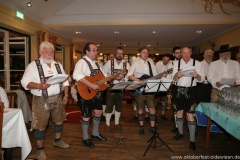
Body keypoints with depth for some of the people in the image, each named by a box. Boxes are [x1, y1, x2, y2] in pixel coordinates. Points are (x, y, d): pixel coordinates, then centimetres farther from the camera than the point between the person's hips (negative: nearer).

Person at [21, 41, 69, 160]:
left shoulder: (58, 65, 8)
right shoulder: (33, 65, -6)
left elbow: (65, 80, 10)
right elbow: (25, 82, -12)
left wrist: (66, 95, 3)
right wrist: (39, 86, -28)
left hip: (57, 98, 5)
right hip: (41, 100, -5)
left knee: (59, 120, 17)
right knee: (40, 126, 3)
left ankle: (58, 141, 39)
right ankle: (40, 150, 22)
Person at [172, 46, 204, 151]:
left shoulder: (196, 63, 0)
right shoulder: (176, 63, 3)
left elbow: (202, 79, -3)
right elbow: (174, 79, -3)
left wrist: (197, 75, -26)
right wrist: (177, 75, -26)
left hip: (190, 90, -2)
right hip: (178, 90, 3)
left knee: (190, 114, -5)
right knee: (179, 112, 15)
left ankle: (192, 140, 6)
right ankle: (180, 132, 34)